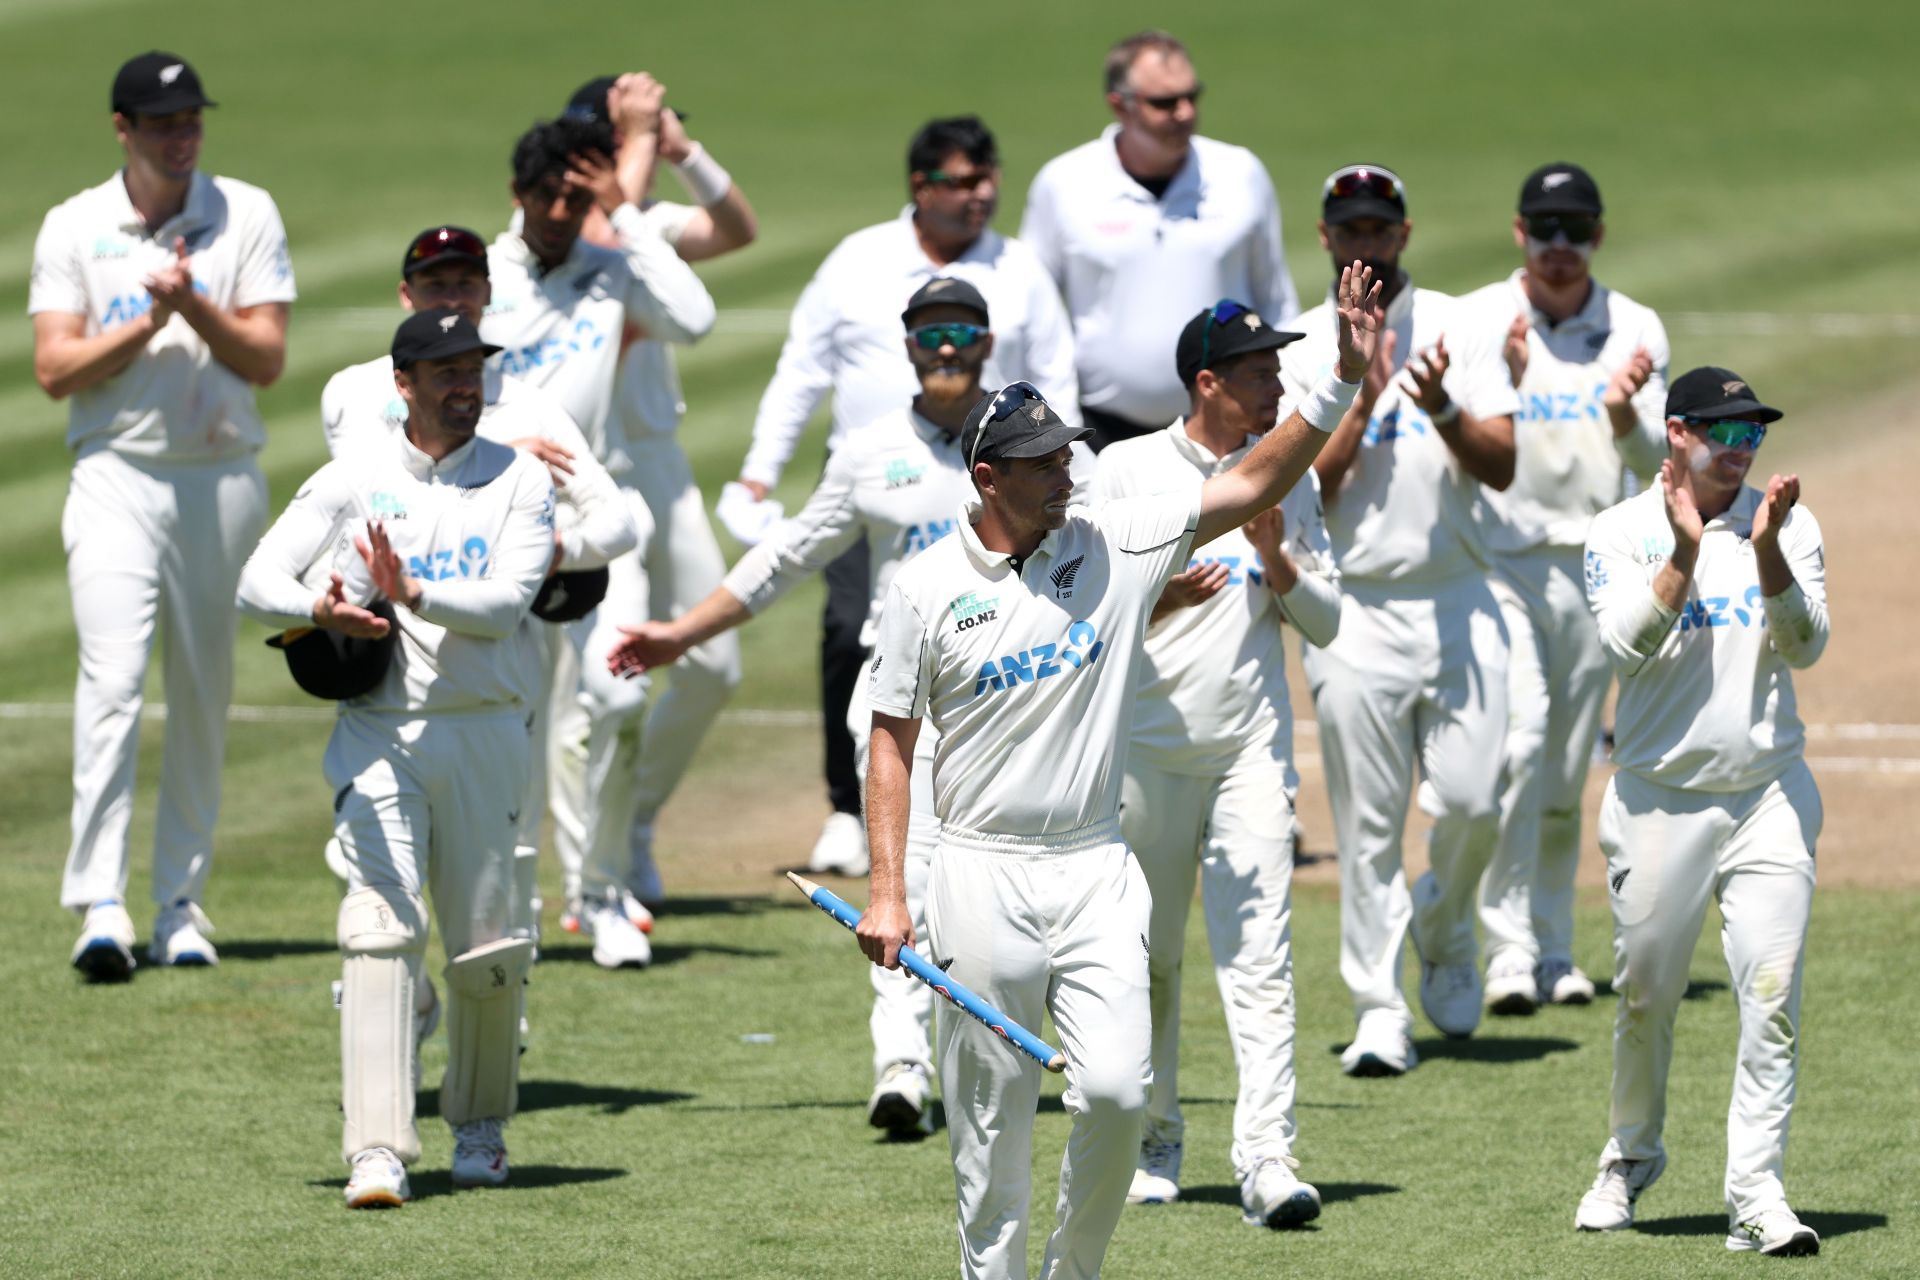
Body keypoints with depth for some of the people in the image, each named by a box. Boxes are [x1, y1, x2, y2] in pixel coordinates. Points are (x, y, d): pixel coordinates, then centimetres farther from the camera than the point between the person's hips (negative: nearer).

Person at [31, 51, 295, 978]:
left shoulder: (246, 216, 4)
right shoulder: (73, 229, 3)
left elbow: (267, 358, -2)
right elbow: (54, 370, -3)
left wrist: (194, 307, -17)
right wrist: (146, 323, -14)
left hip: (222, 483, 2)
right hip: (117, 476, -2)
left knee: (203, 700, 6)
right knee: (112, 682, -16)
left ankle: (181, 903, 15)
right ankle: (101, 904, -22)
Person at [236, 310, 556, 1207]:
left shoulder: (520, 480, 4)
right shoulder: (354, 479, 4)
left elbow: (505, 603, -9)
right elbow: (259, 579, -1)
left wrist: (411, 592, -25)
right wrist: (322, 610, -22)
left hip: (485, 734, 1)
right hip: (379, 731, -1)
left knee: (485, 947, 5)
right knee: (381, 928, -14)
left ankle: (480, 1128, 28)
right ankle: (378, 1150, -19)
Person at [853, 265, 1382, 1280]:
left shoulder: (1115, 546, 1)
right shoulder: (927, 587, -3)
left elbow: (1254, 485, -3)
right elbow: (892, 741, 1)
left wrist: (1342, 379, -15)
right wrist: (886, 891, -5)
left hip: (1097, 871, 2)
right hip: (982, 879, -1)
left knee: (1116, 1089, -8)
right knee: (991, 1114, 2)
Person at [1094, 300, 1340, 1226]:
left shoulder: (1289, 479, 8)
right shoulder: (1127, 471, -1)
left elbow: (1326, 623, 9)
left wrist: (1277, 559, -9)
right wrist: (1162, 597, -19)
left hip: (1253, 746, 1)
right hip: (1148, 746, -1)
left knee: (1259, 951, -10)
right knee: (1147, 956, 7)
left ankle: (1267, 1158, -18)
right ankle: (1153, 1141, 24)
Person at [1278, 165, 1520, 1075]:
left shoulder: (1458, 330, 5)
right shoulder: (1299, 350, 3)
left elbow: (1502, 467, -3)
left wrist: (1442, 410, -20)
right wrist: (1364, 400, -14)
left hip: (1456, 605, 1)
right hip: (1354, 613, -1)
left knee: (1470, 801, -6)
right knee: (1367, 827, -3)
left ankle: (1442, 931, 24)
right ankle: (1379, 1011, 3)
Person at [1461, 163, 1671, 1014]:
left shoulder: (1635, 332, 5)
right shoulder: (1474, 322, -2)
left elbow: (1656, 464, -1)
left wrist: (1625, 418, -22)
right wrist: (1505, 385, -27)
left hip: (1595, 568, 3)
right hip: (1499, 561, -3)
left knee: (1569, 773, 7)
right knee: (1519, 742, -19)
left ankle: (1554, 951, 18)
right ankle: (1508, 949, -20)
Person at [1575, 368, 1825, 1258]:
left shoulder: (1788, 527, 5)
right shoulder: (1621, 535, 0)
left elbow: (1804, 646, -7)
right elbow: (1628, 644, -15)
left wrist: (1765, 551, -20)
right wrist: (1686, 551, -22)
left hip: (1769, 794, 1)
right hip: (1660, 799, -1)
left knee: (1772, 999, -10)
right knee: (1645, 998, 8)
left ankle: (1756, 1196, -11)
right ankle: (1631, 1158, 32)